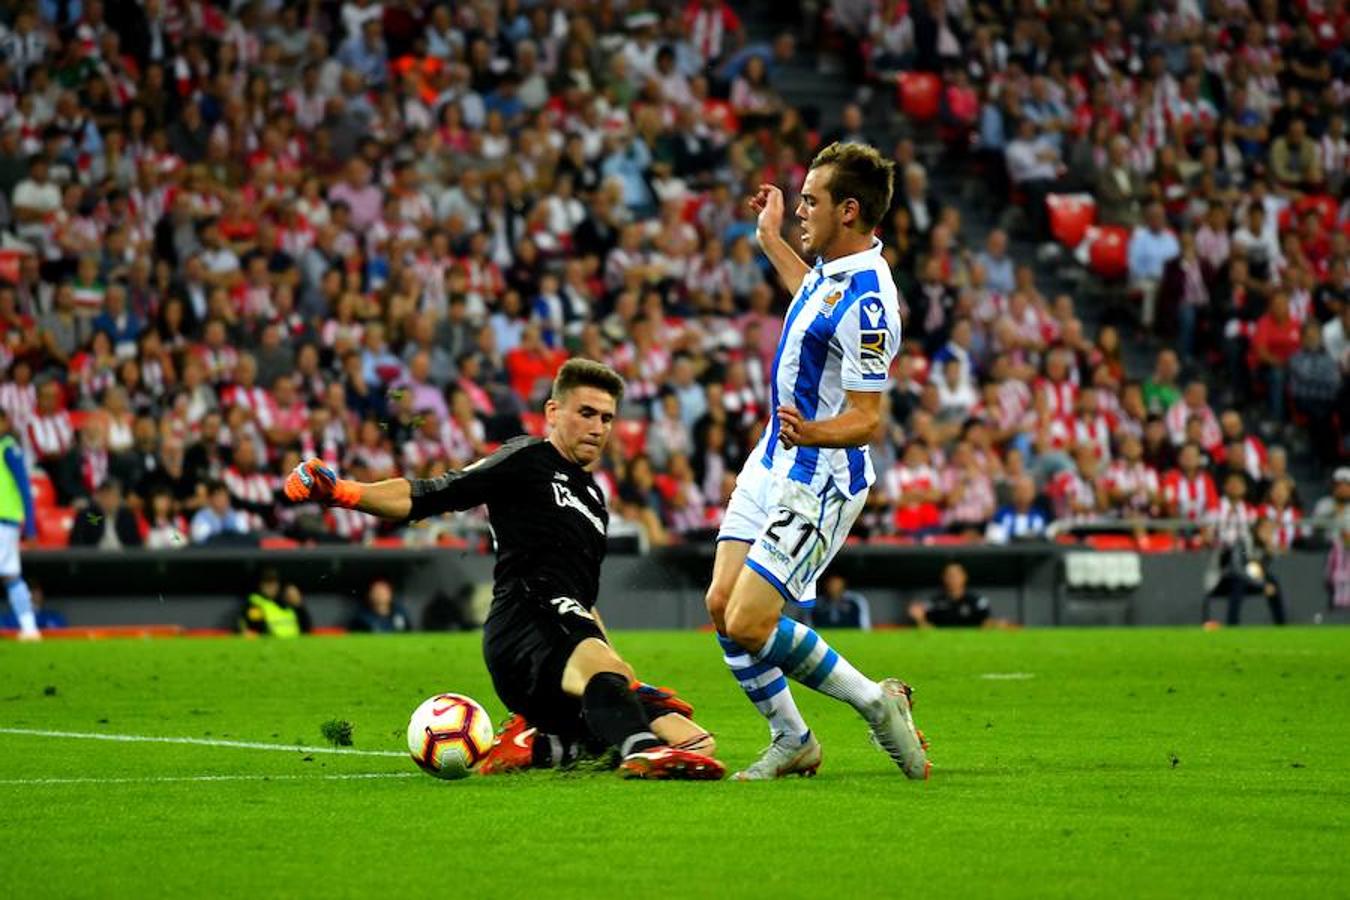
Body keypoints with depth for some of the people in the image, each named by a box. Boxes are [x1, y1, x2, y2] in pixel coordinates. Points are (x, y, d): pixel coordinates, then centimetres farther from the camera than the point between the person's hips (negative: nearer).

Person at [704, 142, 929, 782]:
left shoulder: (867, 302, -25)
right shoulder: (832, 267, 4)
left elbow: (867, 419, -25)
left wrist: (811, 433, -44)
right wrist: (770, 242, 37)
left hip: (817, 482, -9)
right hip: (772, 464, 9)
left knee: (748, 625, -13)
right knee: (721, 606, 4)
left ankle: (877, 703, 4)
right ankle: (791, 741, 18)